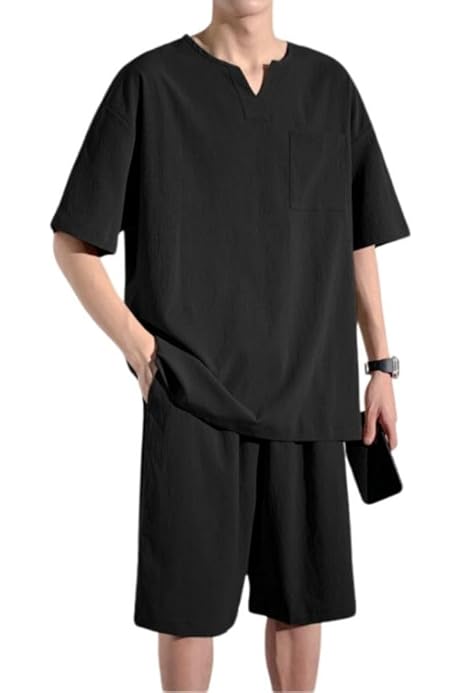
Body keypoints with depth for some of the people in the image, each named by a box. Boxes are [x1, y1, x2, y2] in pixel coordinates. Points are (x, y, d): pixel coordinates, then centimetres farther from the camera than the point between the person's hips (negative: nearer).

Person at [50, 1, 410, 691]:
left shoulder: (330, 85, 7)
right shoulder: (150, 83, -2)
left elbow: (359, 242, 14)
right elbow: (73, 243, 0)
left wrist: (382, 366, 10)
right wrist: (141, 350, -9)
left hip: (309, 389, 3)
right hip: (192, 393, -3)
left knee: (302, 594, 11)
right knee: (190, 598, 5)